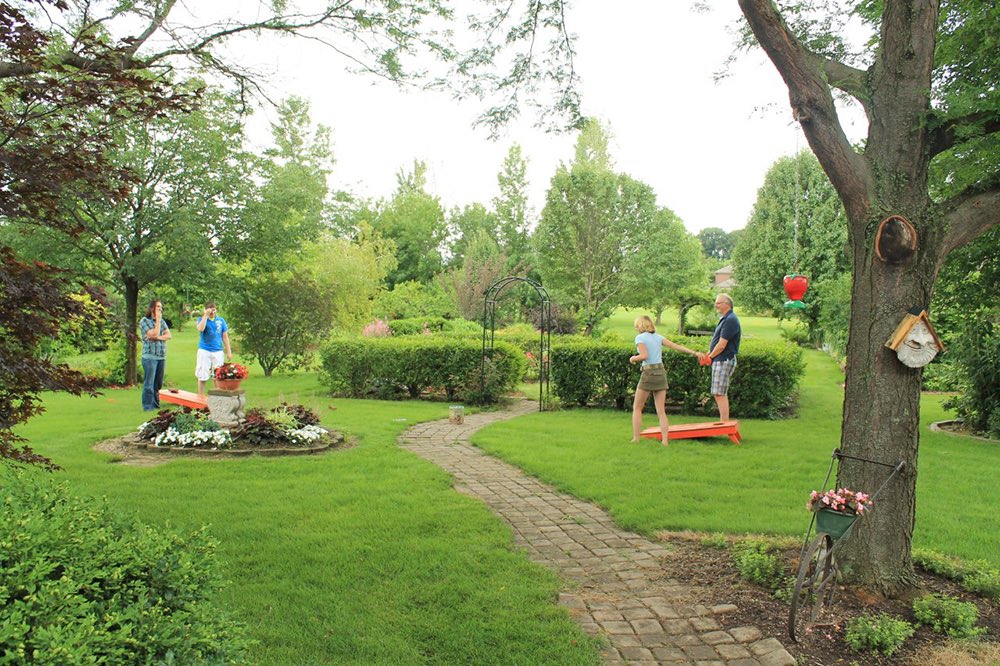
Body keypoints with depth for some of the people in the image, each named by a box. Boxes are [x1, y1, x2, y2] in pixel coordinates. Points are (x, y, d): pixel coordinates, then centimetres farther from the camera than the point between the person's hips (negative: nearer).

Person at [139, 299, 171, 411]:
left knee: (158, 383, 10)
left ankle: (156, 404, 20)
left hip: (162, 356, 5)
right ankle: (148, 406, 3)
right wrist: (158, 320, -6)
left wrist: (158, 337, -13)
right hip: (150, 356, -5)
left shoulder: (162, 321, 14)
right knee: (149, 383, -3)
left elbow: (168, 335, 4)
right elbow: (154, 334, -12)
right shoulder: (144, 321, -2)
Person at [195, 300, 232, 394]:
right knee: (202, 376, 1)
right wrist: (206, 315, -17)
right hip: (204, 351, -2)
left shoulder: (221, 320, 7)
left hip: (218, 351, 2)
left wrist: (229, 351, 8)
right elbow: (200, 328, -23)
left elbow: (225, 336, 11)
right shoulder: (202, 319, 1)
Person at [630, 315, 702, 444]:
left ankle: (636, 439, 5)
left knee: (637, 408, 8)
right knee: (661, 411, 6)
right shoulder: (658, 337, 12)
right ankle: (665, 441, 0)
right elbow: (677, 346, 7)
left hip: (649, 373, -6)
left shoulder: (640, 337, -5)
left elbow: (644, 356, -18)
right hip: (661, 373, 6)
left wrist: (633, 358, 0)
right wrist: (694, 353, 9)